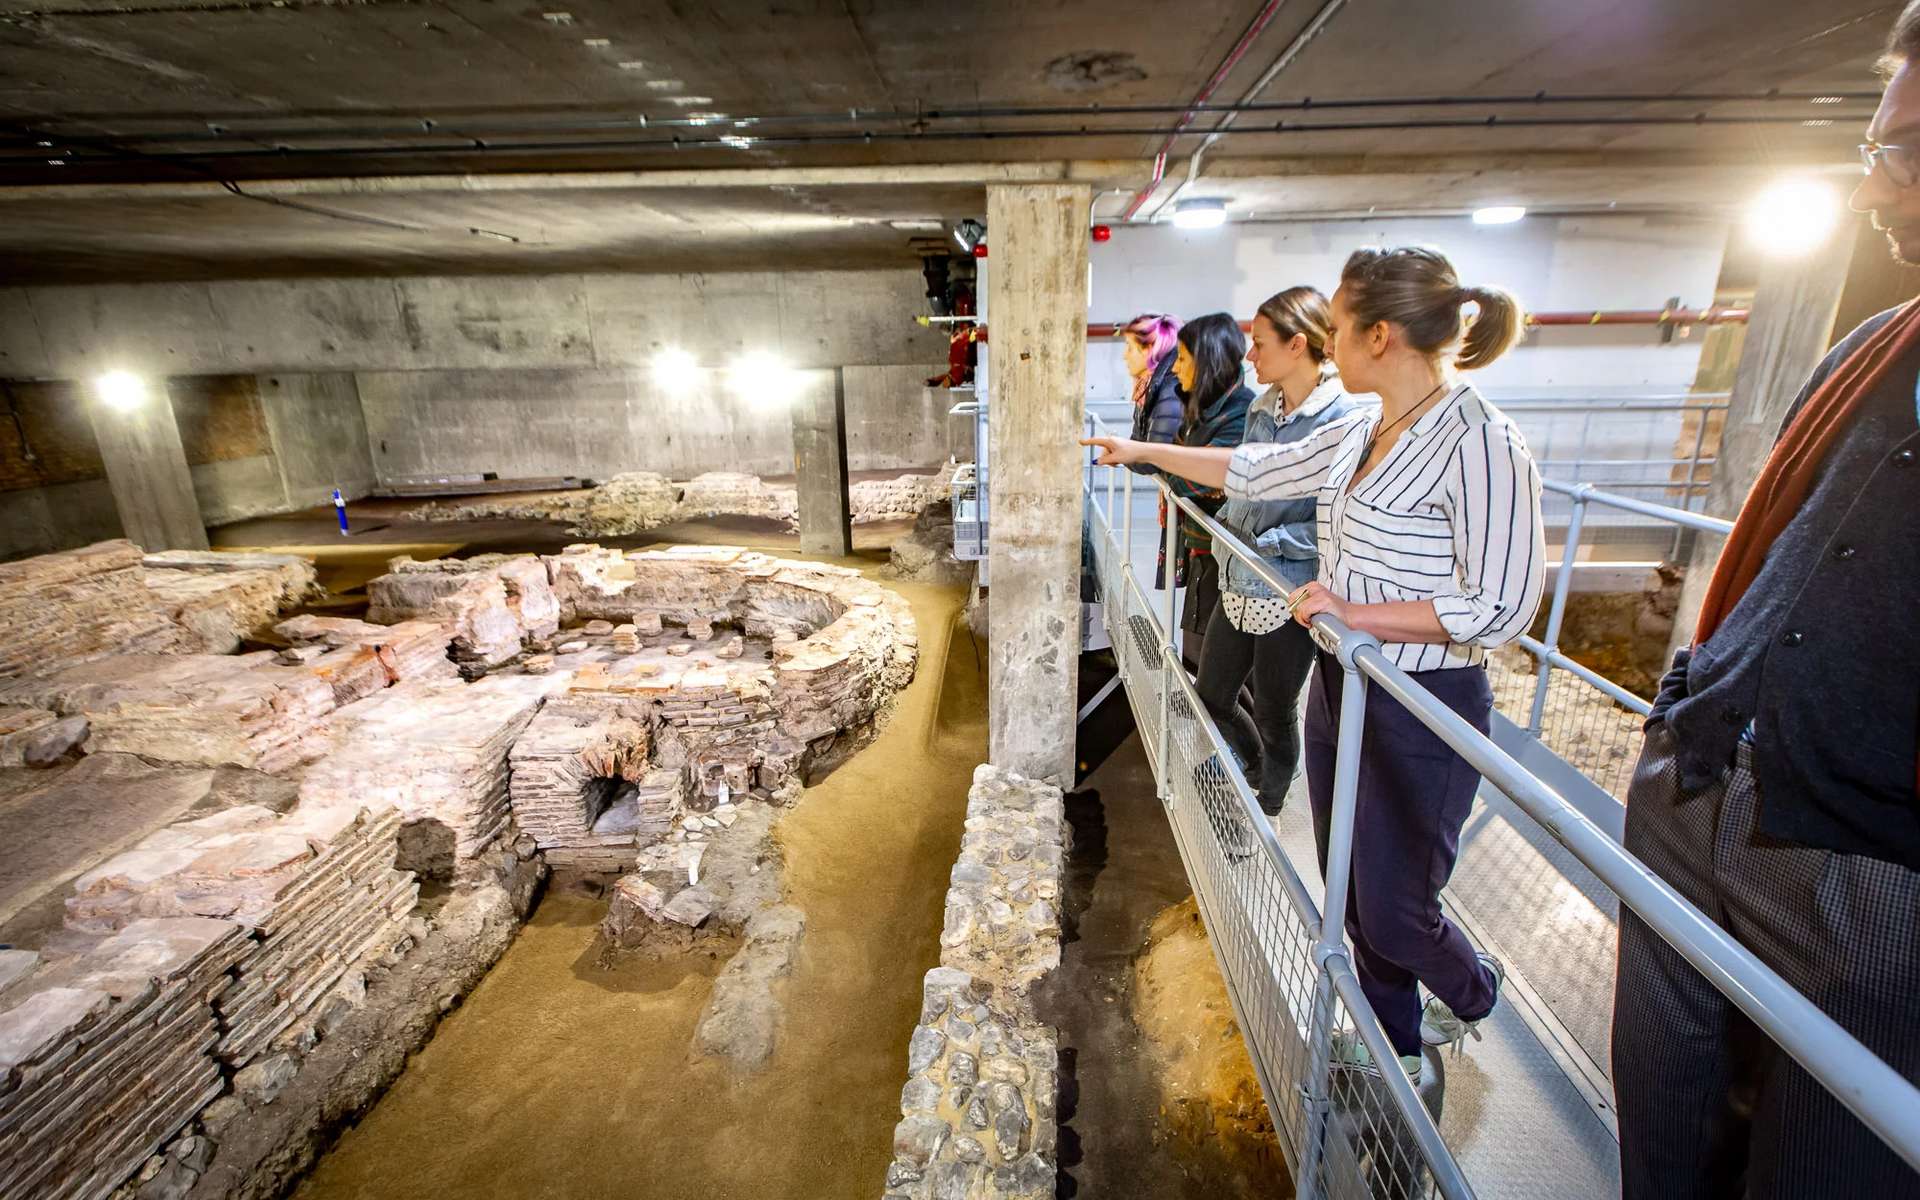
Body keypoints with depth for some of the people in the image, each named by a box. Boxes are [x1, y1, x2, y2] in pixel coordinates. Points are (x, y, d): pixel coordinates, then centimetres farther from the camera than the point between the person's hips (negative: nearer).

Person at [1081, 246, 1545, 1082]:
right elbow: (1255, 471, 14)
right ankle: (1396, 1044, 43)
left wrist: (1356, 611, -24)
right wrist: (1140, 451, 18)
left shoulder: (1479, 446, -20)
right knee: (1352, 891, 20)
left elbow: (1502, 607, -23)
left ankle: (1475, 995, 45)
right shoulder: (1362, 433, 4)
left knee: (1394, 908, 9)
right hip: (1340, 687, 8)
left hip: (1423, 709, -8)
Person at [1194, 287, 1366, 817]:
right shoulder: (1261, 408, 5)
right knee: (1211, 696, 18)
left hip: (1291, 595, -7)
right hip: (1239, 584, 7)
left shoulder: (1344, 417, -18)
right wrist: (1225, 519, 3)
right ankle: (1260, 774, 47)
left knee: (1273, 715, 12)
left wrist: (1264, 540, -18)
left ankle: (1267, 809, 38)